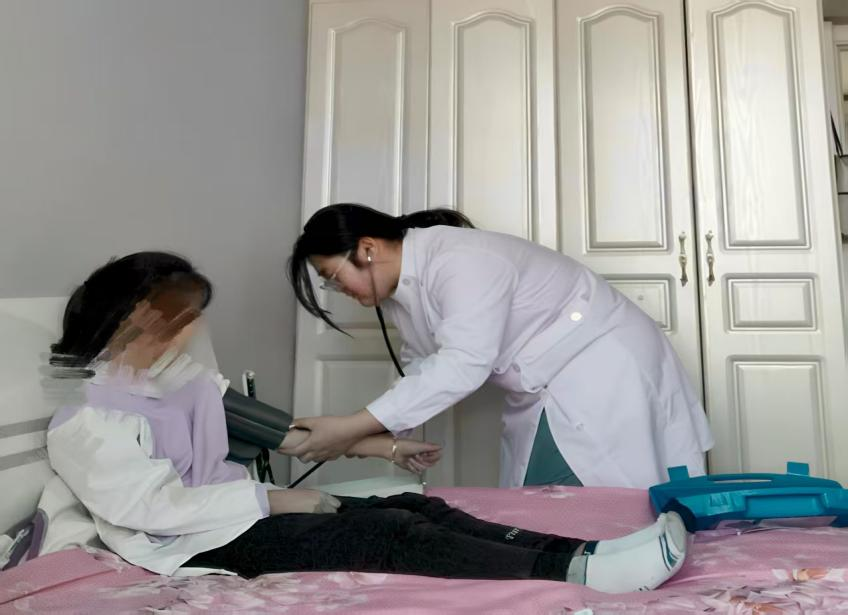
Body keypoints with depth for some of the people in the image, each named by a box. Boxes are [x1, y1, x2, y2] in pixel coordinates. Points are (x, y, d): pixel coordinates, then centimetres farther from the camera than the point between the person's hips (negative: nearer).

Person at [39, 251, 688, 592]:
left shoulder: (181, 375, 14)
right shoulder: (84, 420, -9)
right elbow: (154, 506, -19)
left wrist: (373, 445, 8)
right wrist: (276, 500, -19)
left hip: (241, 511, 7)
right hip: (197, 544, -7)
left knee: (416, 507, -15)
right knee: (387, 534, -27)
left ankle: (580, 552, -24)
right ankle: (574, 569, -34)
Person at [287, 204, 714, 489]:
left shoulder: (459, 259, -26)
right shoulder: (397, 292, 3)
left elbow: (463, 365, -33)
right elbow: (422, 367, 10)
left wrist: (354, 427, -32)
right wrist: (386, 435, -8)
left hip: (606, 371, -8)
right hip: (543, 397, 9)